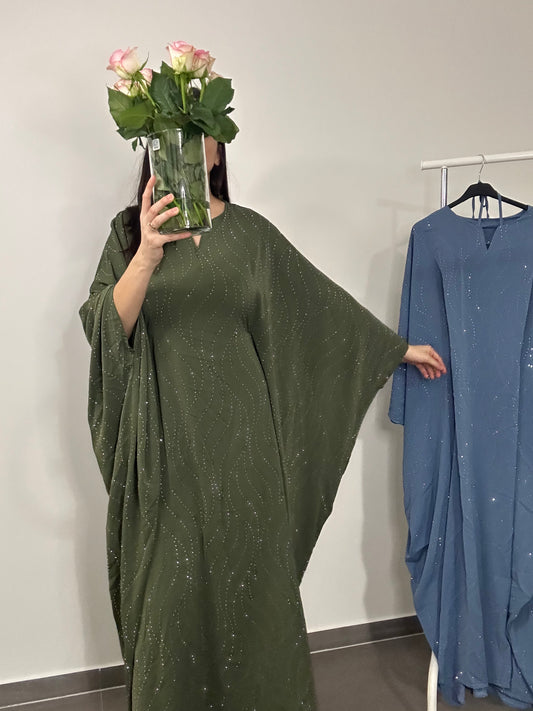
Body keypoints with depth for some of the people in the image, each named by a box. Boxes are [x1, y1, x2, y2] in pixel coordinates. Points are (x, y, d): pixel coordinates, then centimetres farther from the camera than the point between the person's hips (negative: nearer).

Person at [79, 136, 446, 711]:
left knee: (250, 571, 8)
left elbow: (320, 299, 14)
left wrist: (399, 347, 20)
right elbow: (106, 327, -10)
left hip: (240, 435, 1)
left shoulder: (249, 231, 6)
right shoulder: (130, 230, 4)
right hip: (168, 442, 0)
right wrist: (147, 256, -27)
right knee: (172, 578, 6)